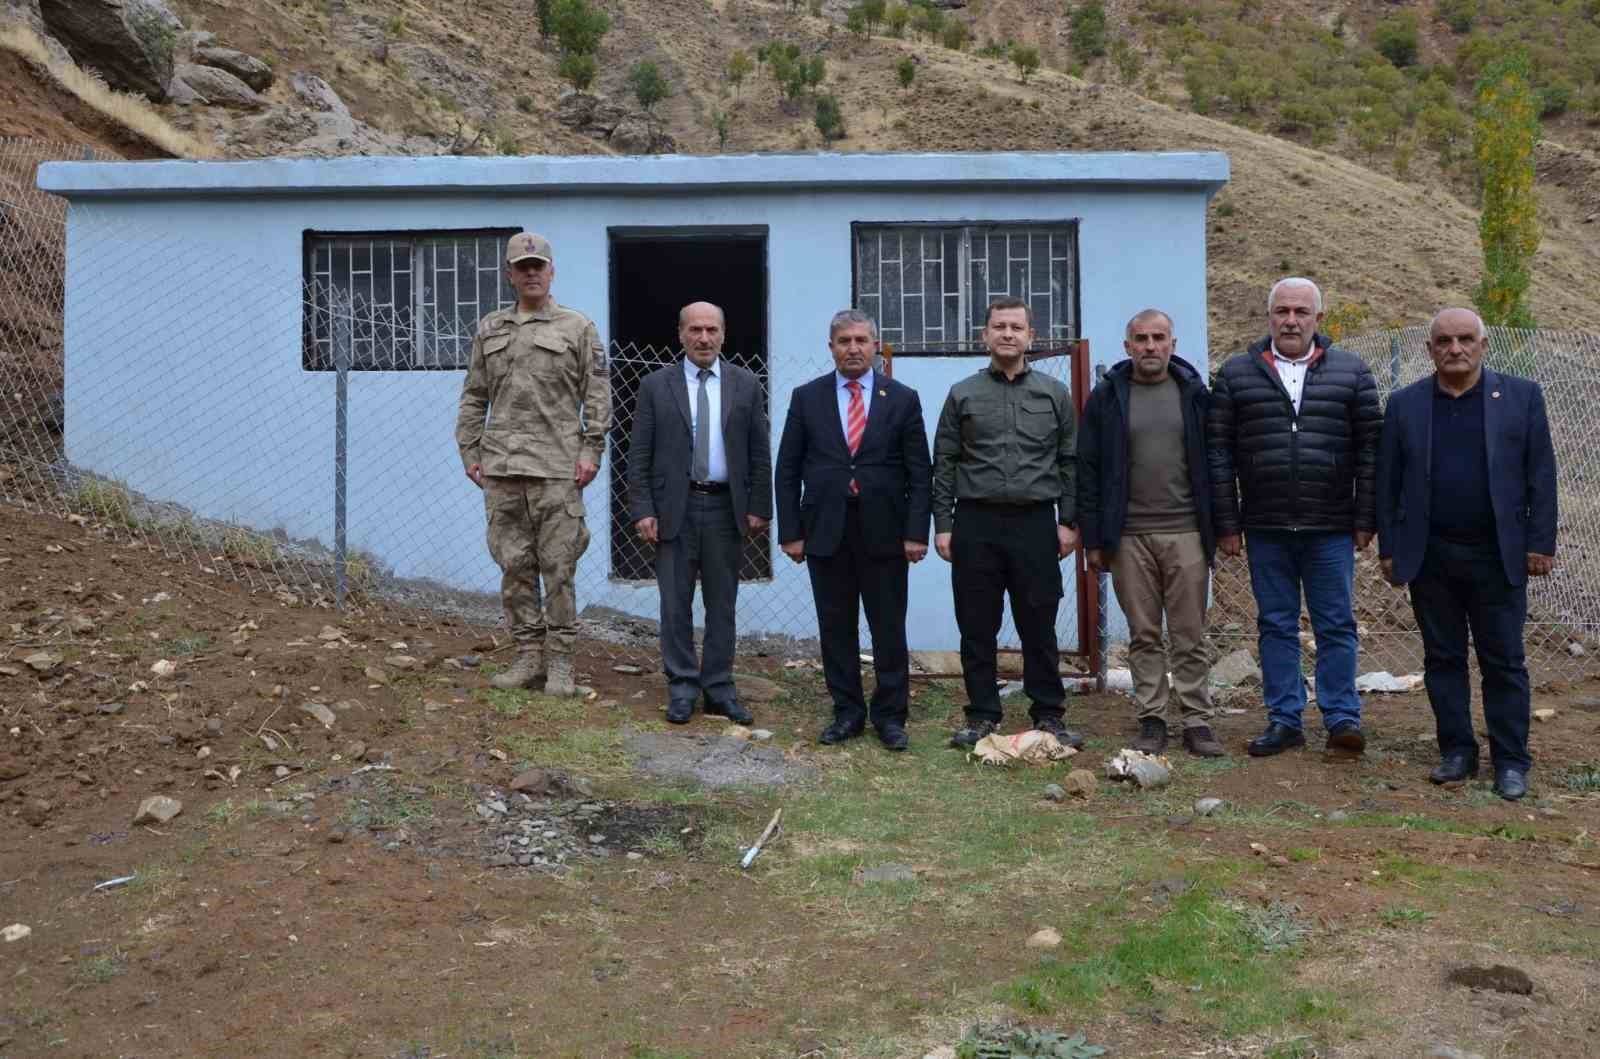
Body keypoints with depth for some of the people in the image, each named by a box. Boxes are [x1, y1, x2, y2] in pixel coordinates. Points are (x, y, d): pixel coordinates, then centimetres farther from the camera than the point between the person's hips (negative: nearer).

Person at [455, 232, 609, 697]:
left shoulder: (578, 327, 5)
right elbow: (474, 397, 16)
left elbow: (597, 394, 1)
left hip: (558, 467, -3)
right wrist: (470, 452, 8)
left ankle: (560, 661, 6)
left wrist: (591, 450, -7)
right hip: (501, 466, 4)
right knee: (514, 565, 6)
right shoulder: (489, 330, 15)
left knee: (558, 566, -2)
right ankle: (528, 655, 15)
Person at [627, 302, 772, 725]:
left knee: (722, 604, 8)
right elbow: (639, 455, 0)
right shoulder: (656, 385, 2)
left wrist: (758, 508, 0)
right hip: (674, 507, -1)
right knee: (676, 604, 4)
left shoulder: (746, 385, 5)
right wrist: (642, 510, -7)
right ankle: (682, 688, 15)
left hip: (726, 508, 1)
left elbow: (759, 453, 6)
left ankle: (719, 689, 18)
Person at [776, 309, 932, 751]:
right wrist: (790, 531, -1)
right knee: (836, 628, 8)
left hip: (885, 533, -1)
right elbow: (788, 470, 5)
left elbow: (920, 473, 1)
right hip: (826, 532, 1)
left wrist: (916, 532, -7)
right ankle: (847, 712, 19)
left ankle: (890, 715, 15)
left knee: (889, 629, 4)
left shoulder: (903, 399, 3)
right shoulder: (806, 398, 5)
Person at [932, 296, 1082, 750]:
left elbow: (1070, 462, 9)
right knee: (977, 628, 4)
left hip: (1035, 524, 0)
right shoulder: (962, 394, 7)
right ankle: (982, 716, 14)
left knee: (1039, 627, 4)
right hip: (975, 525, 0)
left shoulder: (1055, 394, 8)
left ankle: (1049, 716, 14)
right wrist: (942, 525, 1)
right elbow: (944, 464, 7)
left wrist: (1069, 521, 2)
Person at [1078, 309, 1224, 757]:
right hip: (1130, 536, 0)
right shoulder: (1106, 398, 5)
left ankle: (1197, 721, 11)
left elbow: (1213, 464, 7)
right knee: (1144, 636, 6)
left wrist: (1217, 529, 2)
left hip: (1186, 534, 0)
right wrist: (1092, 538, -2)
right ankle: (1152, 721, 15)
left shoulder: (1194, 393, 6)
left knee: (1190, 636, 3)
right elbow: (1088, 471, 3)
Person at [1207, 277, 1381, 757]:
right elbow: (1219, 453, 2)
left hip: (1331, 531, -1)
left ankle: (1342, 718, 15)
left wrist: (1365, 520, -2)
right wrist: (1226, 524, -2)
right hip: (1265, 530, 1)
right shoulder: (1236, 375, 4)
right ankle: (1284, 720, 18)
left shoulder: (1351, 372, 4)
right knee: (1276, 626, 9)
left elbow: (1369, 450, 3)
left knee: (1336, 627, 5)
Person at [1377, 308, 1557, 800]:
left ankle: (1510, 760, 13)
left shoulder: (1522, 396, 2)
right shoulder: (1405, 405, 5)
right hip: (1429, 557, 2)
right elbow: (1388, 483, 6)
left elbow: (1541, 476, 1)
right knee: (1443, 658, 8)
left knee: (1504, 662, 4)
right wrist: (1388, 548, 3)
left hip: (1498, 556, -2)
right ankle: (1457, 751, 19)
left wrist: (1540, 543, -4)